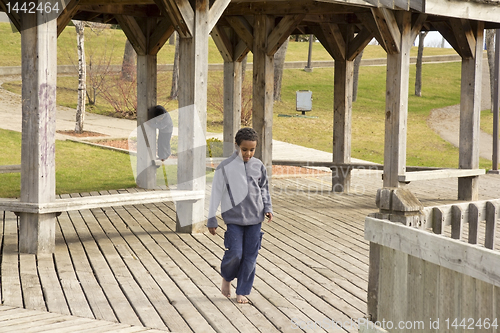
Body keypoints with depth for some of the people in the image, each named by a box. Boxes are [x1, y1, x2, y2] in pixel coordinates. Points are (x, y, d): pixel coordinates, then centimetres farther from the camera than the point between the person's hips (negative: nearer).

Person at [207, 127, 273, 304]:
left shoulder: (258, 166, 4)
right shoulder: (225, 167, -7)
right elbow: (216, 193, -3)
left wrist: (267, 208, 4)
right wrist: (211, 220, -1)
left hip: (255, 218, 3)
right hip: (234, 218, -3)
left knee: (250, 256, 3)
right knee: (235, 253, -9)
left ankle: (242, 292, 16)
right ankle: (226, 278, 22)